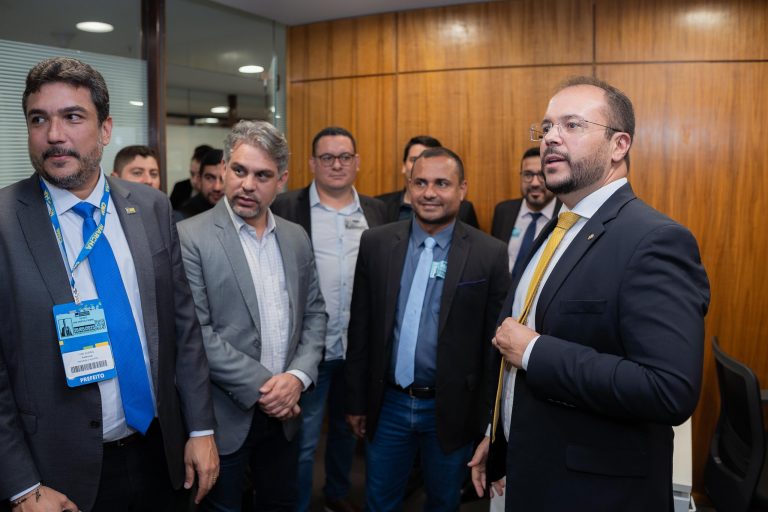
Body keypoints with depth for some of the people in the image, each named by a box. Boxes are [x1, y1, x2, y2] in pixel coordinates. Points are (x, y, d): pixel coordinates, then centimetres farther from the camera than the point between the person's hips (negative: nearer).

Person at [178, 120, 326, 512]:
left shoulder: (296, 237, 5)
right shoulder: (190, 237, -12)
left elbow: (314, 313, 7)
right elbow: (195, 332, -17)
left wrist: (297, 376, -8)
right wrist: (261, 386, -17)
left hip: (284, 409, 5)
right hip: (226, 414, -5)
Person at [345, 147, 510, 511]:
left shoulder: (490, 254, -10)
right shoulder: (376, 243, -2)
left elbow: (495, 343, -5)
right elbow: (360, 329, 3)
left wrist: (489, 419, -2)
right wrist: (356, 400, 5)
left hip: (452, 410, -1)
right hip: (387, 404, 2)